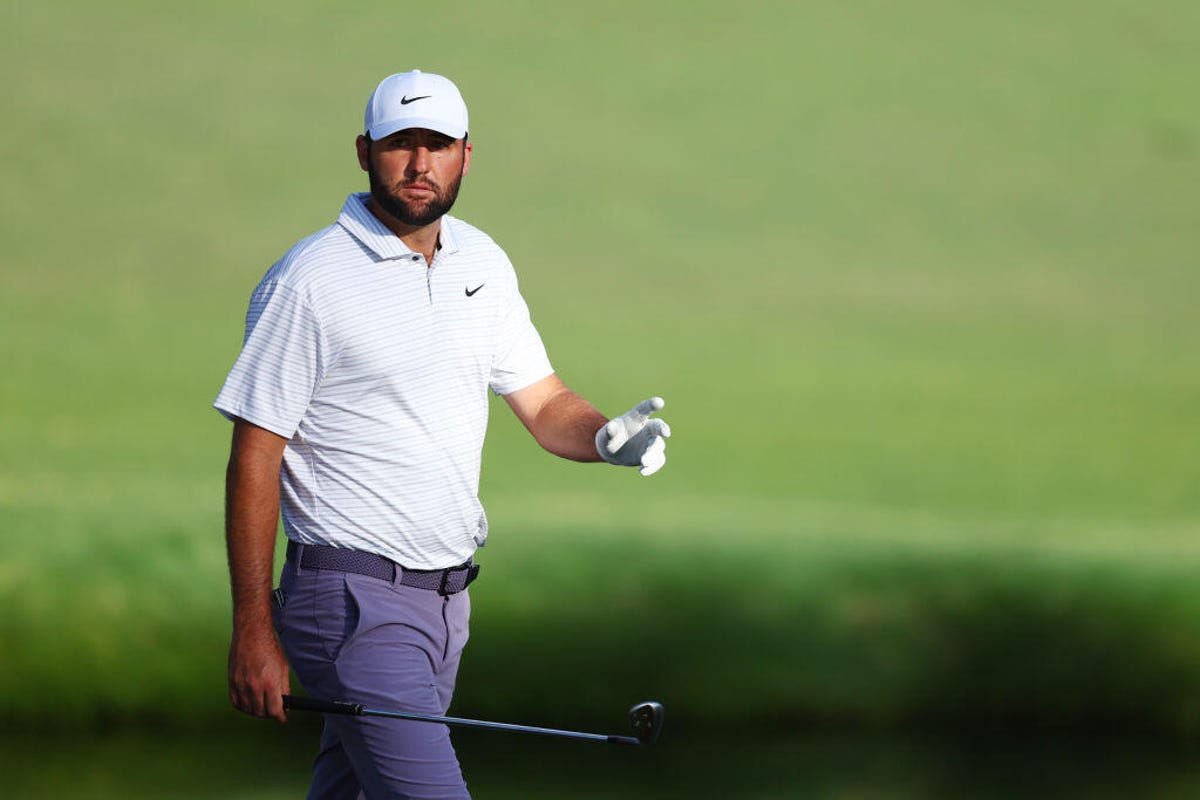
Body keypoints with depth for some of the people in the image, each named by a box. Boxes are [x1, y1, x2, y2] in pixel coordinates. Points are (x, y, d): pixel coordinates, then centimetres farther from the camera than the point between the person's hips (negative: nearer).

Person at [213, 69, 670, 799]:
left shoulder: (484, 263, 10)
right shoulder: (308, 281, -11)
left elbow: (545, 406, 14)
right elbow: (255, 460, -10)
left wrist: (610, 437, -11)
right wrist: (254, 629, -14)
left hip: (447, 596, 7)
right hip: (356, 602, -7)